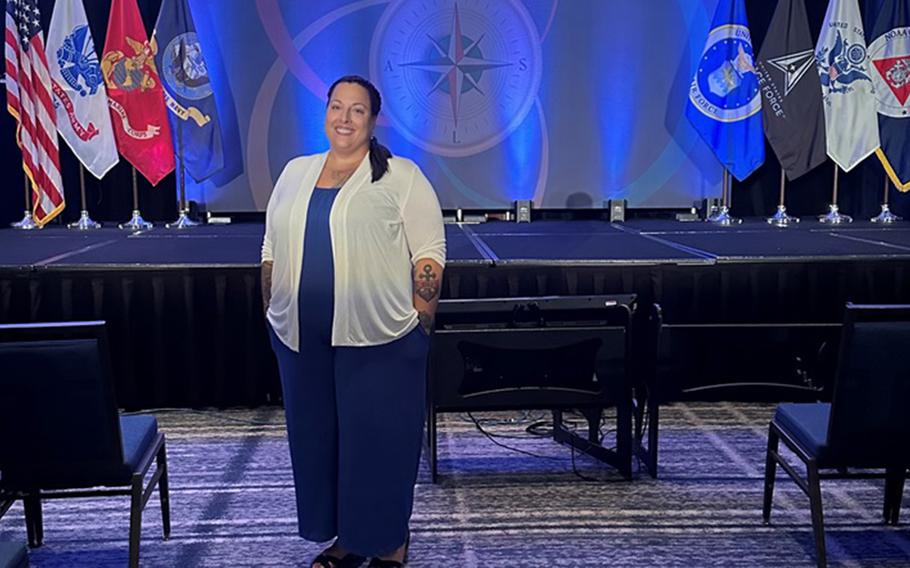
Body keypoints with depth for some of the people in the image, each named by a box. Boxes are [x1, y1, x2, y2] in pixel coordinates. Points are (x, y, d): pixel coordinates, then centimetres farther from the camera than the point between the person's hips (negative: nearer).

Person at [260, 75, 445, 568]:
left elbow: (429, 252, -6)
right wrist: (273, 313, 12)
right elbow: (272, 250, 16)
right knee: (316, 436, 13)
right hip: (303, 338, 5)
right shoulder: (294, 173, 12)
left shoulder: (401, 177, -3)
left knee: (380, 440, 3)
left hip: (379, 339, -5)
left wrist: (419, 323, -10)